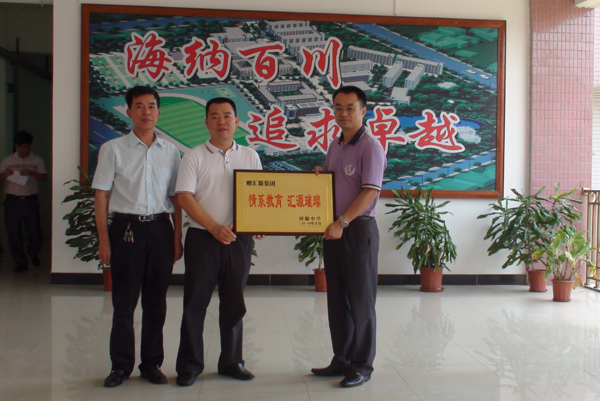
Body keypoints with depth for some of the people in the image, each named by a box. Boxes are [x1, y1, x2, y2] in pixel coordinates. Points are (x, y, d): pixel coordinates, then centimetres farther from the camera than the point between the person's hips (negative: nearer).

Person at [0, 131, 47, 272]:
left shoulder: (37, 160, 7)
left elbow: (44, 177, -2)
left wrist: (31, 173, -19)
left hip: (31, 201, -1)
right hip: (12, 201, 1)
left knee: (34, 231, 0)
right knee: (13, 233, 0)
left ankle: (33, 255, 30)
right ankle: (20, 263, 11)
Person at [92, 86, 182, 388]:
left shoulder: (170, 151, 9)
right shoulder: (113, 149, 3)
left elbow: (176, 197, 11)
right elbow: (101, 196, 1)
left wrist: (177, 237, 6)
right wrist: (104, 239, -5)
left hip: (160, 228, 2)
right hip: (126, 227, -2)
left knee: (156, 301, 8)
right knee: (124, 301, 3)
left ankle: (152, 363, 20)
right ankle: (121, 365, 16)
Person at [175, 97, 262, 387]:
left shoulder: (250, 157, 10)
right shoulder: (194, 157, 2)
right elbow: (184, 197, -6)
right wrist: (214, 227, -16)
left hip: (239, 239, 3)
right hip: (202, 238, -2)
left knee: (234, 303, 9)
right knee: (195, 303, 2)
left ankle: (231, 362, 22)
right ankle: (189, 365, 12)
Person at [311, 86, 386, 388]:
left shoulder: (370, 147, -10)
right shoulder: (334, 147, 15)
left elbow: (370, 191, -17)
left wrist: (342, 222, -21)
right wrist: (317, 177, 2)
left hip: (359, 229, -8)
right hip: (334, 229, 8)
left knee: (360, 301, 0)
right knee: (336, 299, 12)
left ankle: (362, 366, 10)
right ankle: (341, 360, 23)